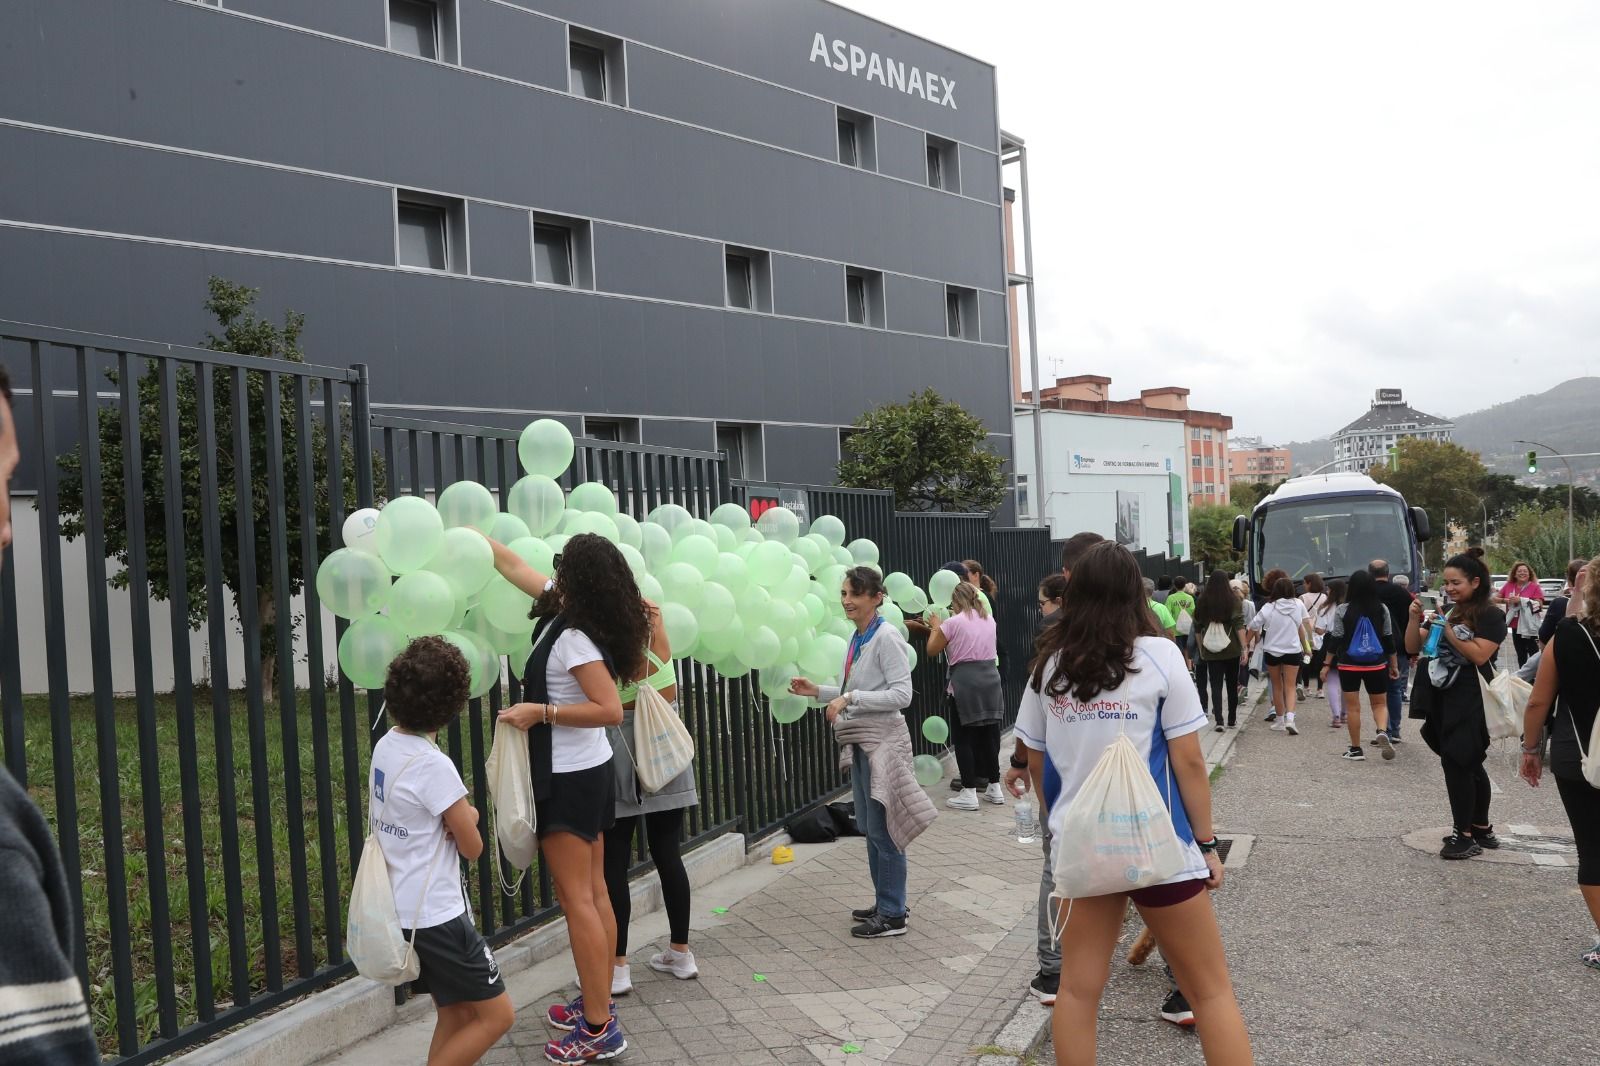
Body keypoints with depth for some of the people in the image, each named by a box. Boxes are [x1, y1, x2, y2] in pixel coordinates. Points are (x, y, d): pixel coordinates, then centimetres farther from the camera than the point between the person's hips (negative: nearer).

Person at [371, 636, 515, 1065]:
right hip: (435, 917, -9)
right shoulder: (434, 765, -22)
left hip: (398, 910, 9)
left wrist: (460, 814, -2)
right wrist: (466, 818, 8)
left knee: (456, 1017, 19)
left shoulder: (386, 746, 1)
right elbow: (472, 847, -12)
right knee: (497, 1015, 3)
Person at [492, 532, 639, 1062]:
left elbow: (610, 710, -27)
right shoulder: (568, 611, 3)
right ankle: (597, 1004, 24)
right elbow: (515, 567, 16)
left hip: (568, 778, -9)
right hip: (591, 771, 9)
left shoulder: (573, 637, -22)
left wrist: (539, 711, -24)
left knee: (576, 899, -4)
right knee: (595, 893, 13)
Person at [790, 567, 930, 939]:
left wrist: (850, 697, -22)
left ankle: (893, 915, 7)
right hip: (860, 741, 9)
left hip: (882, 741, -9)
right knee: (870, 828, 15)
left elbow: (901, 695, -19)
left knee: (882, 829, -3)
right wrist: (818, 691, 9)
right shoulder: (857, 639, 10)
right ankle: (884, 904, 27)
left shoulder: (886, 637, -15)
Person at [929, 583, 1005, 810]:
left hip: (965, 682, -5)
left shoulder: (953, 623, -7)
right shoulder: (989, 619, 10)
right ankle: (994, 787, 19)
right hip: (990, 677, 6)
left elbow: (931, 650, 1)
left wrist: (936, 626, 16)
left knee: (964, 738, 1)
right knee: (989, 734, 12)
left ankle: (969, 793, 1)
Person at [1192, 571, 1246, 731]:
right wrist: (1244, 649, -10)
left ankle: (1219, 721, -11)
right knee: (1232, 685, 14)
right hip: (1232, 650, 0)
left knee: (1216, 686, 2)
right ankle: (1232, 720, 22)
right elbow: (1239, 626, -11)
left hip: (1211, 652, 0)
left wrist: (1201, 649, 16)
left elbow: (1197, 629, 7)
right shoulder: (1233, 601, -5)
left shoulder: (1201, 602, 1)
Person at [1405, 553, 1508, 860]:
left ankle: (1464, 835, -2)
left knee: (1455, 762, -10)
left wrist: (1447, 630, -18)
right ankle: (1482, 829, 26)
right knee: (1469, 765, 15)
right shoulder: (1447, 613, 13)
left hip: (1470, 702, -7)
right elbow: (1412, 648, 9)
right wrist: (1415, 618, -6)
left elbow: (1479, 655, -19)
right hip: (1443, 698, 7)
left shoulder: (1490, 615, -7)